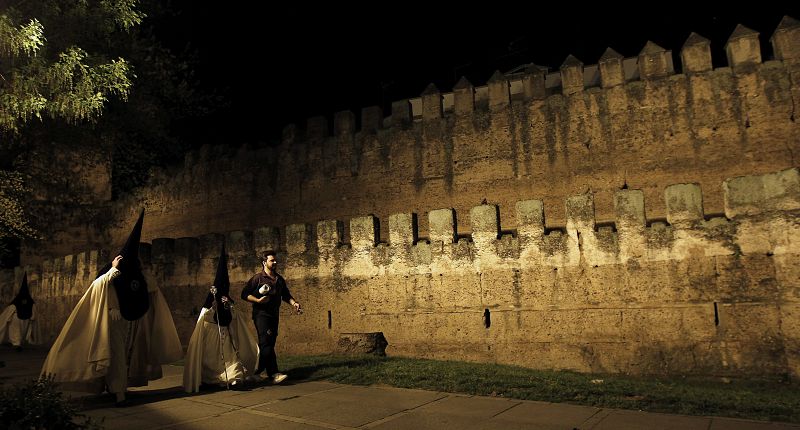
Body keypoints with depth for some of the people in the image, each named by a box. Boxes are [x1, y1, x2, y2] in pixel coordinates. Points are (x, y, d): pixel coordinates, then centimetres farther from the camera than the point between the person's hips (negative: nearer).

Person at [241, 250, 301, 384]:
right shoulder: (258, 278, -3)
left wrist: (294, 303, 3)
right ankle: (273, 374, -18)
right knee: (266, 343, -14)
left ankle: (259, 371, 22)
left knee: (270, 343, 7)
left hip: (274, 315, 6)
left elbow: (286, 295, 21)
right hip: (261, 314, -6)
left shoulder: (280, 279, 15)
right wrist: (258, 300, -18)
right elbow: (244, 294, -6)